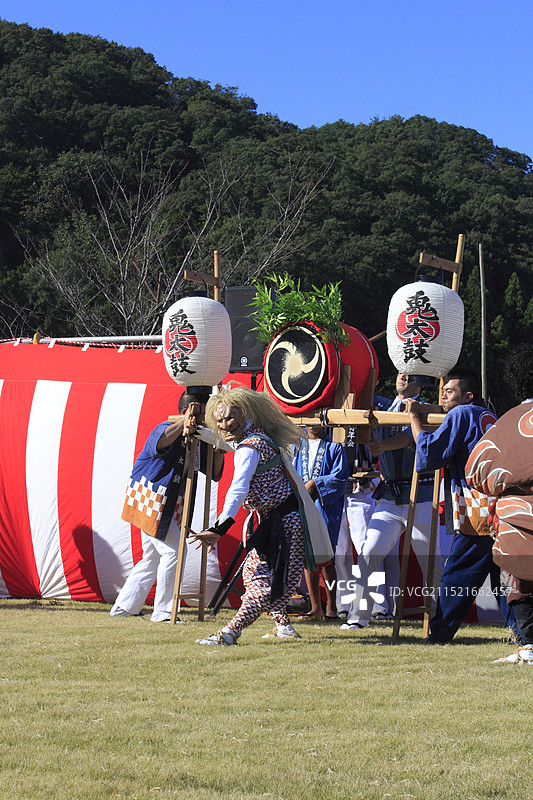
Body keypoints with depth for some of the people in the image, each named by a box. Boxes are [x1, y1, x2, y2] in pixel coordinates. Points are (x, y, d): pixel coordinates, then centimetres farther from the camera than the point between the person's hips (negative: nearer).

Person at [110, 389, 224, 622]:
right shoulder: (167, 429, -16)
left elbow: (214, 473, 6)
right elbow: (158, 443, -41)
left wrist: (220, 447, -9)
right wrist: (184, 423, -39)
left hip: (168, 505, 9)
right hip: (150, 500, -9)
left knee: (153, 558, 13)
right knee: (173, 551, -12)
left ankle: (123, 607, 21)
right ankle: (163, 612, -4)